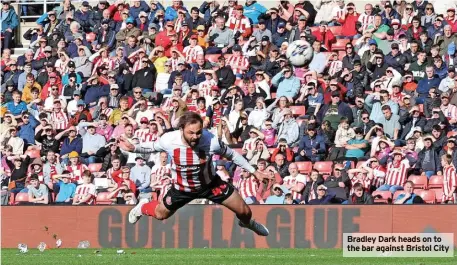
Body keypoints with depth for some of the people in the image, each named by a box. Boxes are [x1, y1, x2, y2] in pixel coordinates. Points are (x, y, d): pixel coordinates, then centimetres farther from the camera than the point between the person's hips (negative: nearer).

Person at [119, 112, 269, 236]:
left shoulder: (211, 141, -34)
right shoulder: (169, 140, -32)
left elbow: (231, 155, -13)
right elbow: (153, 147, -6)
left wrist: (253, 171, -5)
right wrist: (133, 149, -23)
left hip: (209, 184, 0)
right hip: (182, 188, 0)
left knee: (244, 212, 3)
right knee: (160, 214, 19)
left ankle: (246, 222, 44)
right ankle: (142, 207, 58)